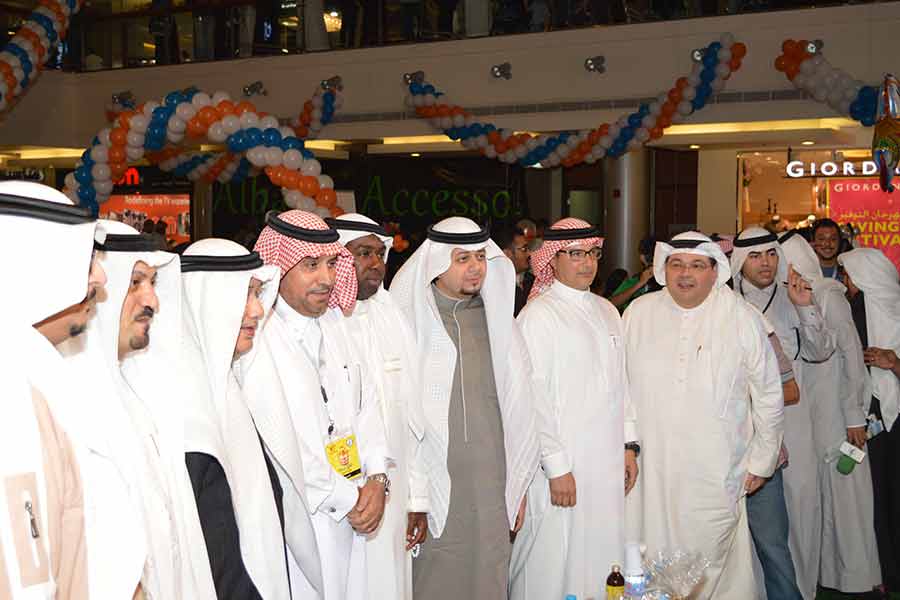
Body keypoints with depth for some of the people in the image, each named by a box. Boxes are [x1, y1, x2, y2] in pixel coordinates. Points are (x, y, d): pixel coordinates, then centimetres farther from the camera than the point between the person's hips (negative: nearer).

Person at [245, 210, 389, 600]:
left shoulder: (334, 322, 9)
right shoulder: (256, 337, -16)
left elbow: (365, 404, 13)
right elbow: (278, 443, -19)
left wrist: (376, 479, -1)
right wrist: (347, 499, -11)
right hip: (294, 521, -7)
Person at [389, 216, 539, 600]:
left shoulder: (494, 317, 9)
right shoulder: (409, 319, -6)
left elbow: (516, 404, 13)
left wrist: (519, 483, 12)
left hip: (491, 484, 4)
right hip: (431, 483, -4)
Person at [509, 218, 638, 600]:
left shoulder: (606, 311, 13)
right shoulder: (539, 314, -9)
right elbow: (535, 397, -13)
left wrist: (629, 445, 13)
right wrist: (556, 466, -14)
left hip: (608, 465, 6)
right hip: (562, 467, -6)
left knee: (603, 556, 11)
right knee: (554, 569, 0)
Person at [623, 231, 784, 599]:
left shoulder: (742, 319, -1)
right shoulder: (638, 313, 4)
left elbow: (768, 395, 5)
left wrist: (761, 462, 7)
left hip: (715, 474, -1)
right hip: (649, 469, 2)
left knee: (712, 565, 3)